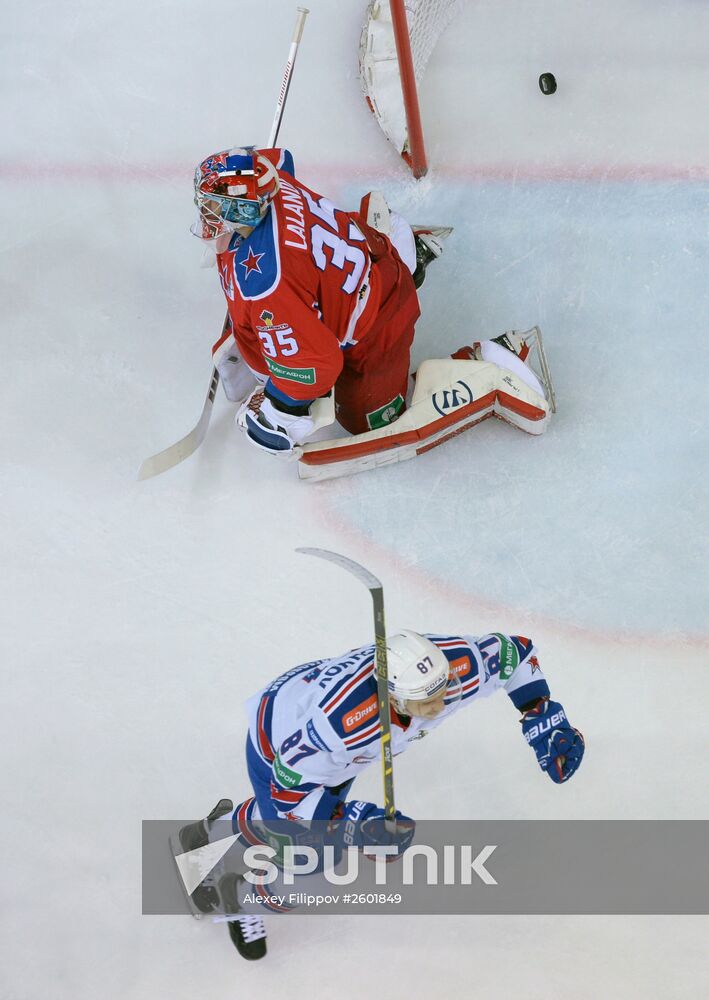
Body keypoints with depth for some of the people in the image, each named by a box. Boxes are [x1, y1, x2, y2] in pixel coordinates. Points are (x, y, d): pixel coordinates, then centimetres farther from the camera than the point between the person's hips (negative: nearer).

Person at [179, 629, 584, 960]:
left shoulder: (459, 666, -34)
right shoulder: (340, 719, -48)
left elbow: (515, 651, -13)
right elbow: (290, 789, -32)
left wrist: (544, 720, -14)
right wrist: (352, 823, -37)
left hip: (336, 751, 6)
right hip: (280, 747, -6)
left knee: (280, 823, 31)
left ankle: (216, 826, 60)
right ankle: (239, 896, 29)